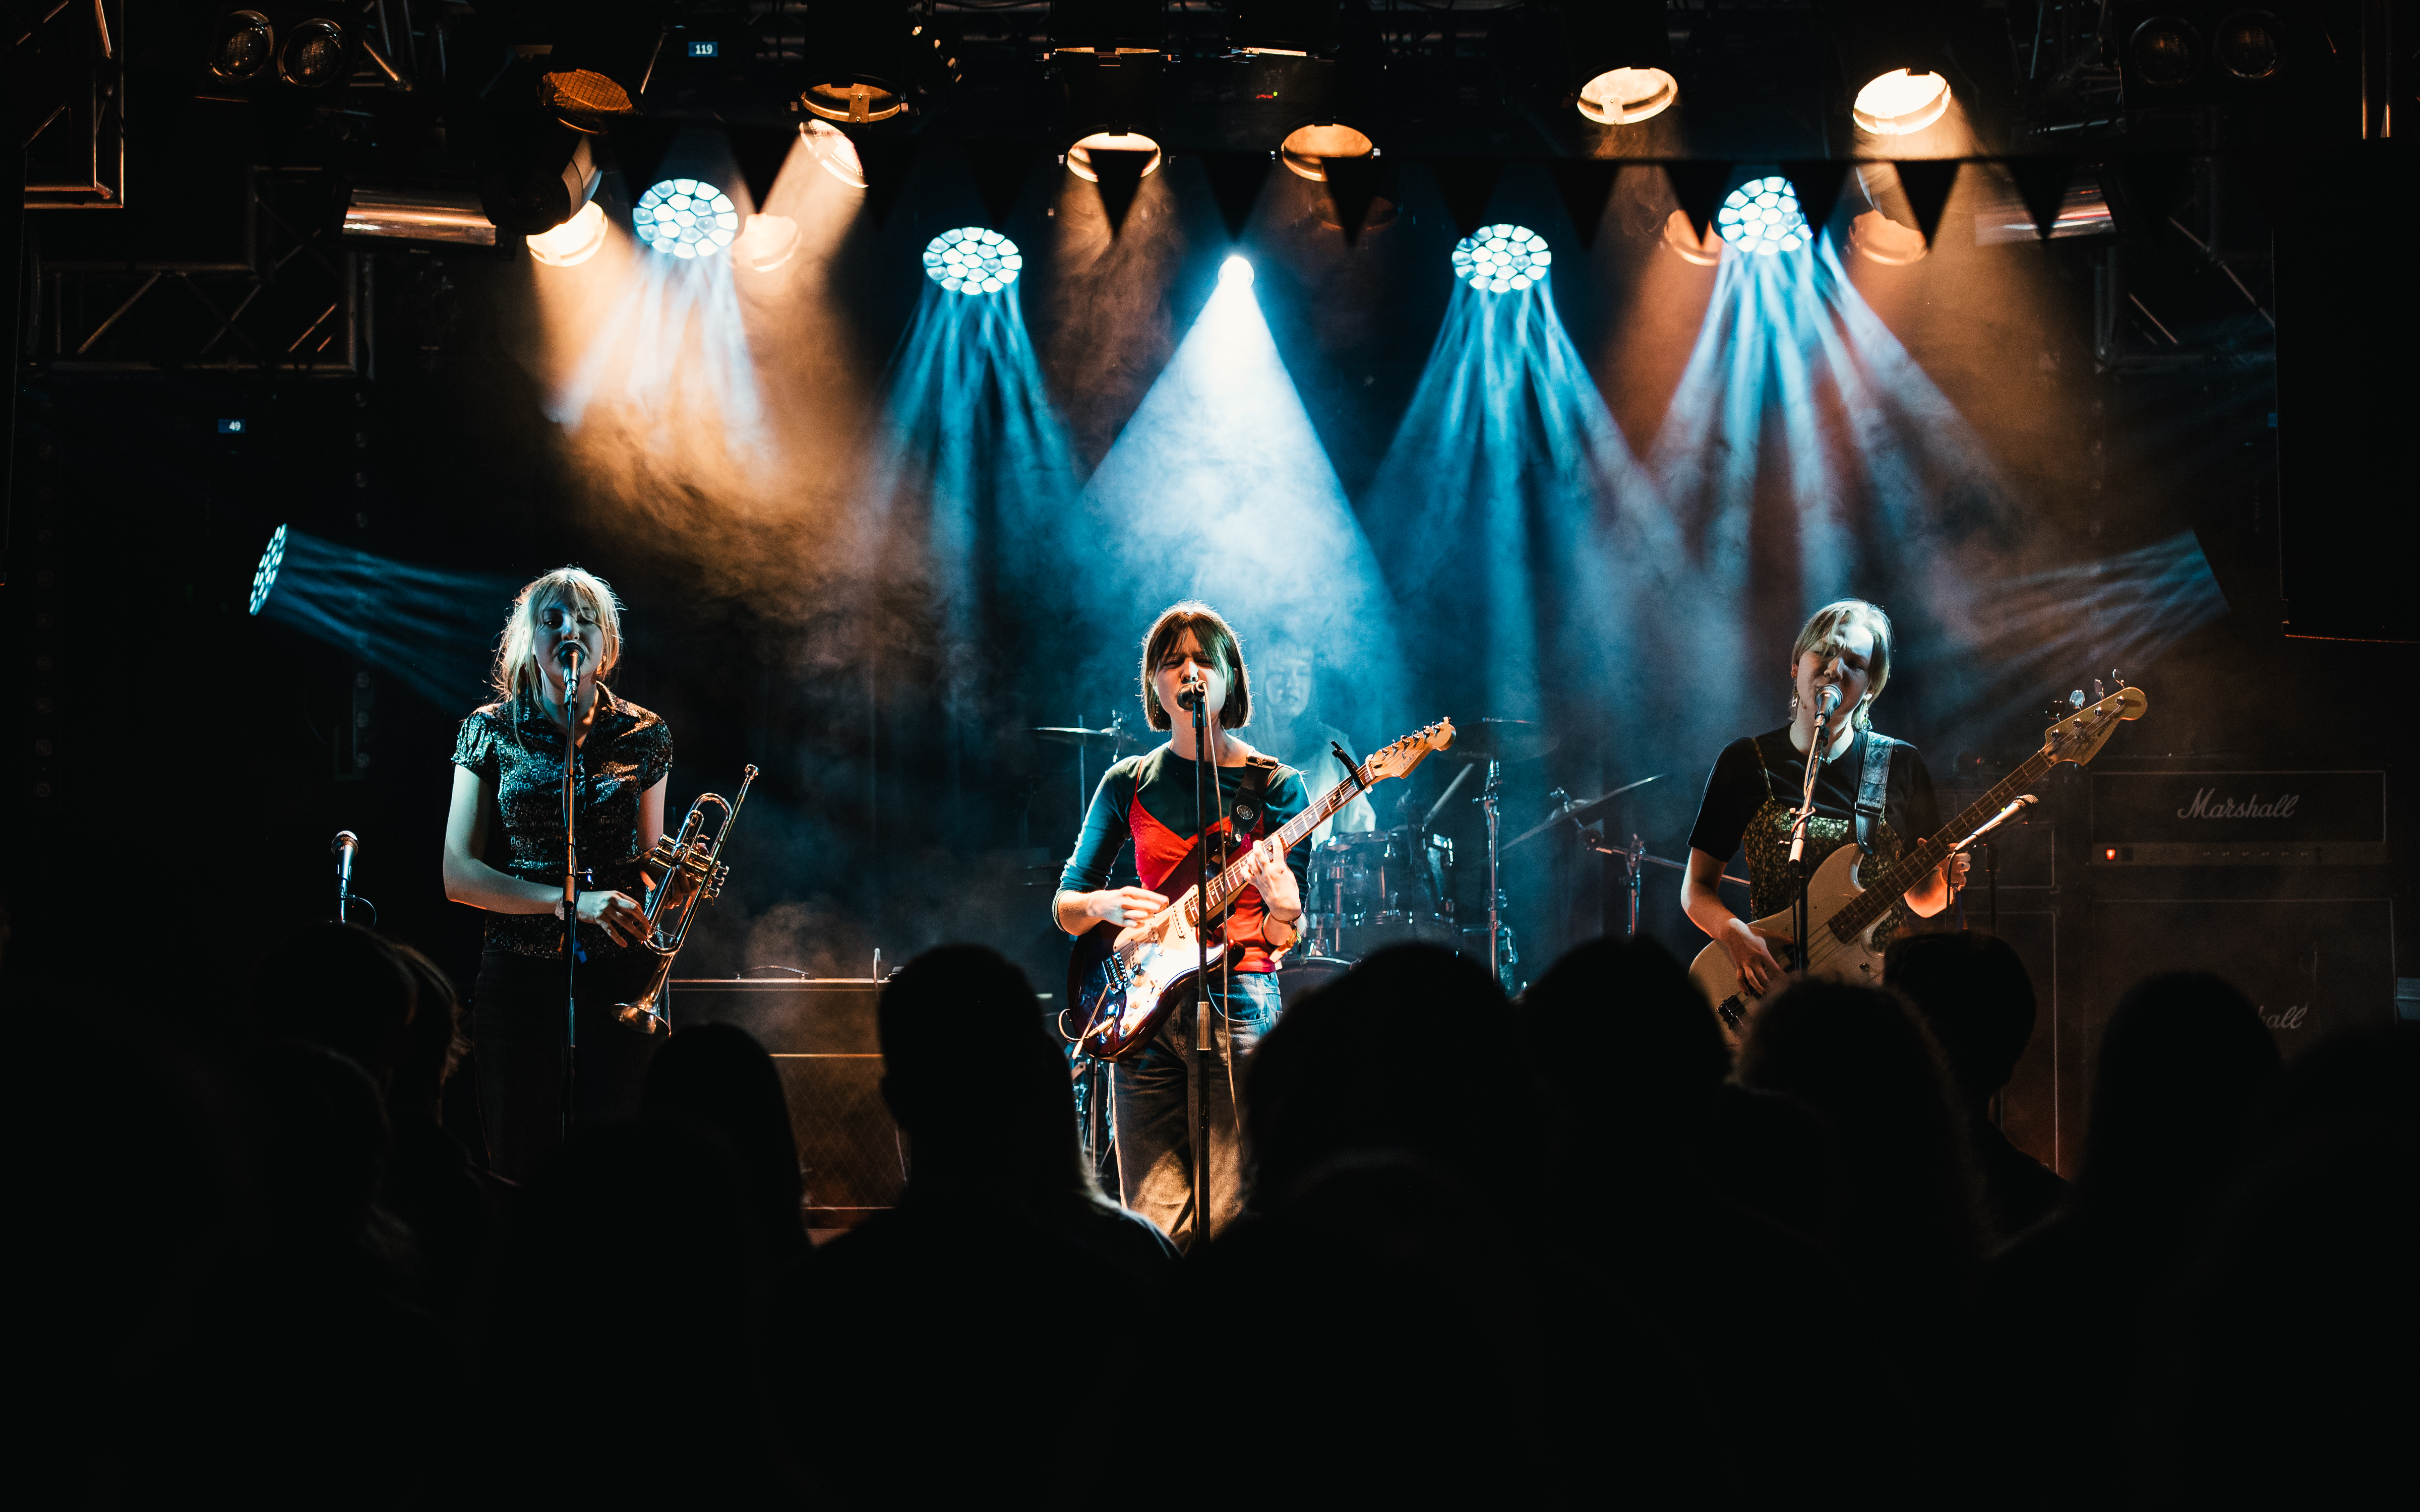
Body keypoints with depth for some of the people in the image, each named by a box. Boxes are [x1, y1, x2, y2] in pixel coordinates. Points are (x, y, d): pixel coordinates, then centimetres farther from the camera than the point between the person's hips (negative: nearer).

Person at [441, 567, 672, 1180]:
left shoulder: (643, 735, 7)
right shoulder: (493, 731, 3)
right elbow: (459, 875, -3)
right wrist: (571, 900, -16)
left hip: (618, 974, 1)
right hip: (520, 978, -1)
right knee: (521, 1178, 2)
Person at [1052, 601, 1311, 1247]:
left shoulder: (1273, 787, 3)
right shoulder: (1128, 782, 11)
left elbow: (1283, 938, -1)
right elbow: (1064, 907, 13)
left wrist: (1285, 915, -23)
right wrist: (1105, 905, -9)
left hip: (1236, 1004, -3)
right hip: (1144, 1007, 3)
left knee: (1226, 1229, -8)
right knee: (1154, 1228, -2)